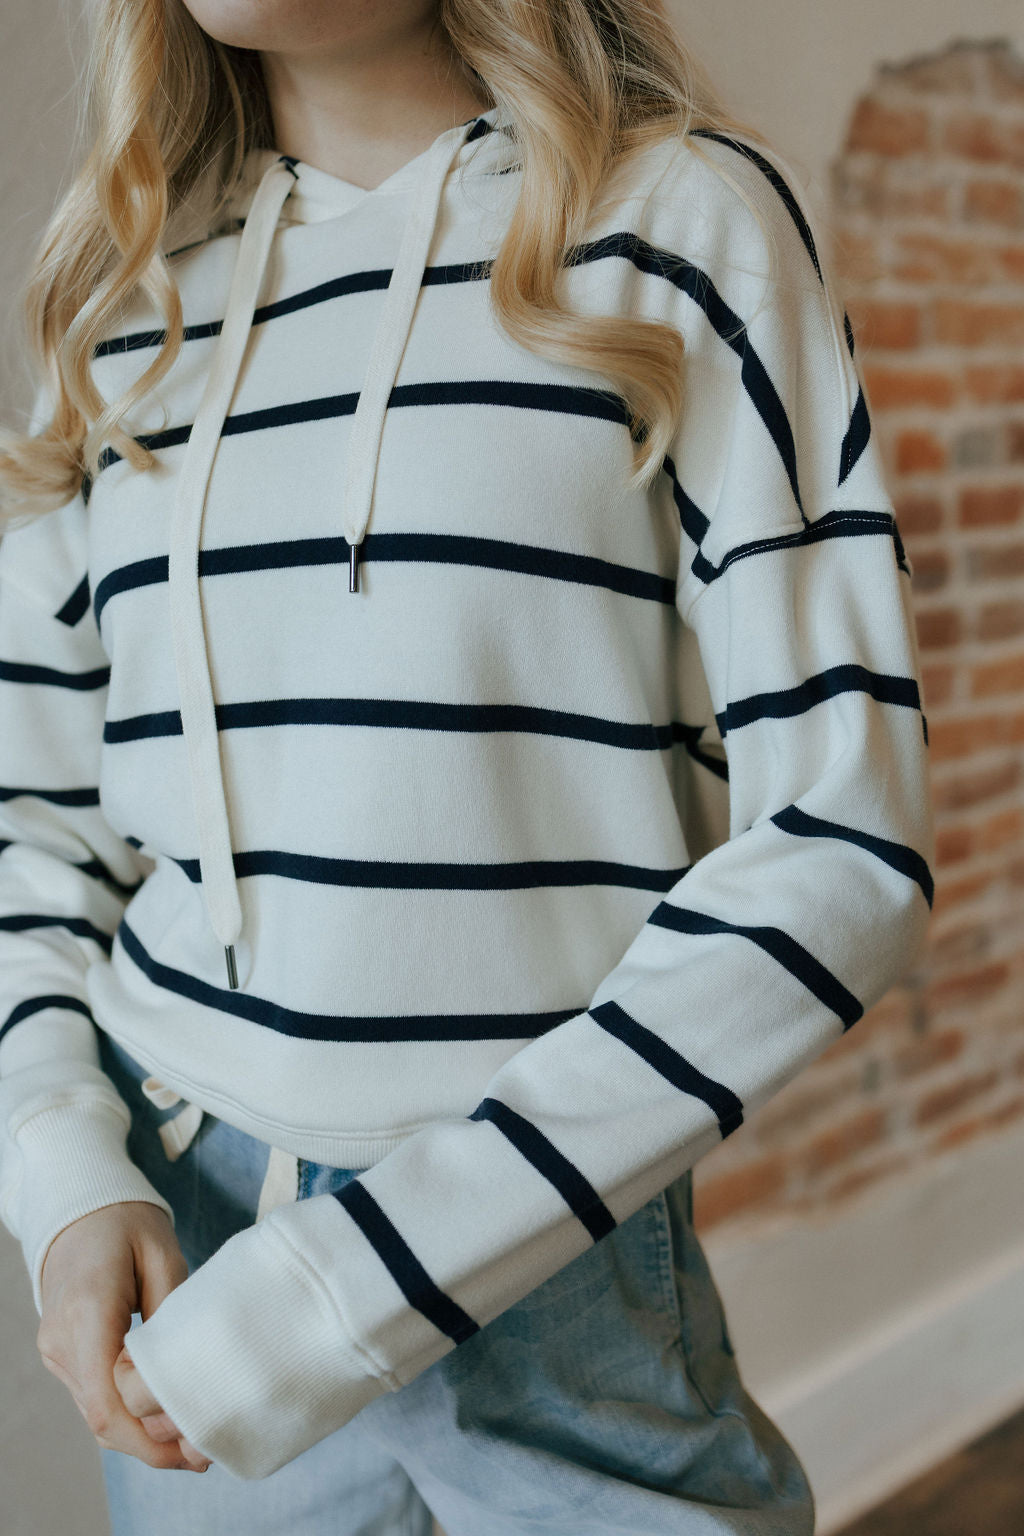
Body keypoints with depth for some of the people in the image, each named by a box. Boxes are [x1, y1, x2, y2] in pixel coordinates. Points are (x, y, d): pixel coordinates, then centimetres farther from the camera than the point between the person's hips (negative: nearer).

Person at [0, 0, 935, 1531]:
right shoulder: (128, 298, 6)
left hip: (551, 1273, -3)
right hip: (170, 1240, 4)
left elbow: (844, 849, -14)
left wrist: (340, 1295, -17)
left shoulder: (686, 212, -7)